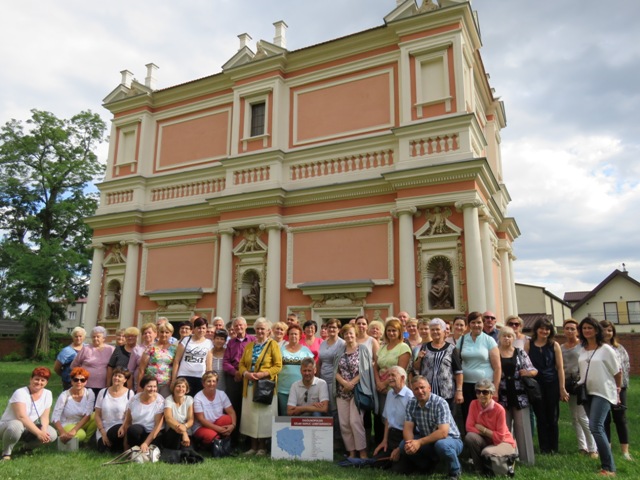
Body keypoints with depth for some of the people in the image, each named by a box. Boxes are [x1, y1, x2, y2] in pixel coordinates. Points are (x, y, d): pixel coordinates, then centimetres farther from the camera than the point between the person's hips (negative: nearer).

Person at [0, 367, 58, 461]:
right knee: (16, 426, -40)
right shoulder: (20, 393, -19)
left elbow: (44, 416, -2)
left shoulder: (47, 394, -2)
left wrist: (43, 430, -24)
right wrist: (38, 433, -34)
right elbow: (22, 417, -29)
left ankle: (28, 447, 11)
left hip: (28, 428, 5)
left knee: (52, 434, -19)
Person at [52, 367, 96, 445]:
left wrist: (74, 430, -31)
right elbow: (55, 418, -16)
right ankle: (65, 438, 0)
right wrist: (63, 433, -32)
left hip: (81, 424, 3)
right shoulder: (64, 395, -13)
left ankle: (86, 442, -8)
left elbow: (88, 415, -17)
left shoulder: (89, 394, -8)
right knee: (81, 434, -35)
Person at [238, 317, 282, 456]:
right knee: (250, 415, 7)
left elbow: (278, 366, -7)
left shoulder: (272, 344, -1)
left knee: (263, 416, 0)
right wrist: (246, 373, -8)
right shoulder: (249, 346, 14)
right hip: (249, 386, 5)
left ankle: (262, 447, 12)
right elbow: (242, 364, 12)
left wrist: (263, 374, -17)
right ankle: (253, 446, 17)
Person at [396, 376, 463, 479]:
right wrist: (410, 443, -31)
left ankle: (455, 471, -6)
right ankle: (428, 466, 12)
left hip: (450, 440, -5)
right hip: (428, 441, 5)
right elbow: (408, 428, -9)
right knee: (404, 445, -16)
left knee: (441, 444, -38)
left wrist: (419, 442, -35)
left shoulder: (440, 403, -25)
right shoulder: (411, 404, -7)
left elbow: (443, 432, -32)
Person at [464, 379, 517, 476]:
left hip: (503, 442, -3)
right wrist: (487, 432, -20)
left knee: (487, 453, -33)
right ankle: (481, 469, -5)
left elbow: (500, 437, -19)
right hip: (485, 441, 3)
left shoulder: (499, 409, -22)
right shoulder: (474, 404, -11)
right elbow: (469, 427, -13)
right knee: (470, 436, -27)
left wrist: (482, 429, -17)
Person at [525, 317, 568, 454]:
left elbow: (560, 368, 0)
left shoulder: (554, 345, 0)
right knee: (541, 417, 7)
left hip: (552, 384, 0)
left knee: (552, 417, 7)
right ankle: (544, 448, 18)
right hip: (536, 385, 0)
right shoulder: (529, 345, 1)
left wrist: (562, 388, -3)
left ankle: (553, 448, 21)